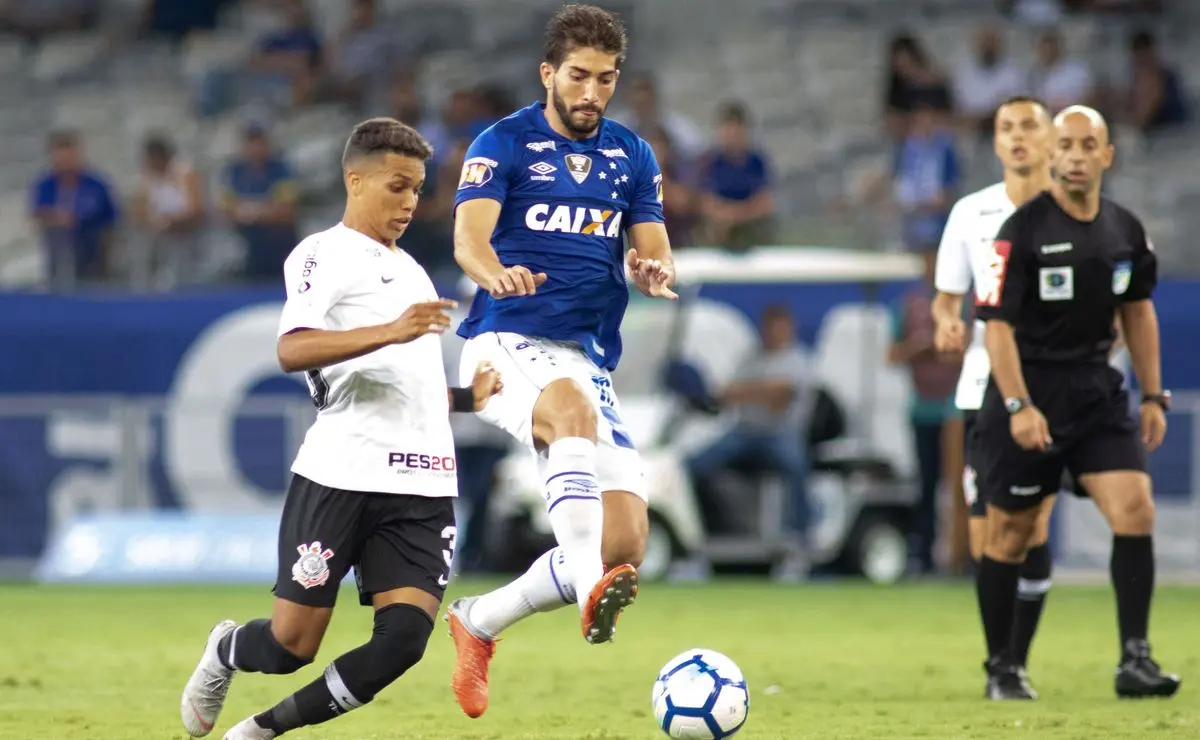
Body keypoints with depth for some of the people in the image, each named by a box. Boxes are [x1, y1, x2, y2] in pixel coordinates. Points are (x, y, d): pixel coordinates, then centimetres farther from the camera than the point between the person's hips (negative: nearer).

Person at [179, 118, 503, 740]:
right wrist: (391, 331, -30)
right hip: (341, 473, -7)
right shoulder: (325, 255, -1)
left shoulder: (409, 269, 26)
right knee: (293, 645, -3)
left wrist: (468, 396, 16)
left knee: (405, 636, -12)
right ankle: (225, 651, 34)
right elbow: (292, 350, -19)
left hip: (423, 486, 7)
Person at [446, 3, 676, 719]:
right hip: (509, 345, -5)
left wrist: (654, 270, -18)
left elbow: (657, 253, 8)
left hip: (590, 358, 5)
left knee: (627, 540, -6)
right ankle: (591, 587, -54)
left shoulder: (632, 156, 13)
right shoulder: (505, 143, -1)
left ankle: (479, 622, 16)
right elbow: (470, 233, -16)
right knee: (573, 407, -40)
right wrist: (496, 274, -39)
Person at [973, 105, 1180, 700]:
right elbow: (997, 324, -13)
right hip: (1028, 390, -4)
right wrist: (1018, 406, -21)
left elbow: (1138, 311, 17)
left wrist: (1153, 396, 14)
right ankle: (1000, 668, 17)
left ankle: (1135, 659, -9)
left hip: (1097, 391, 4)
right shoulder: (1023, 230, -11)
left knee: (1135, 510, -12)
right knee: (1010, 534, 4)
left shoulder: (1125, 231, 5)